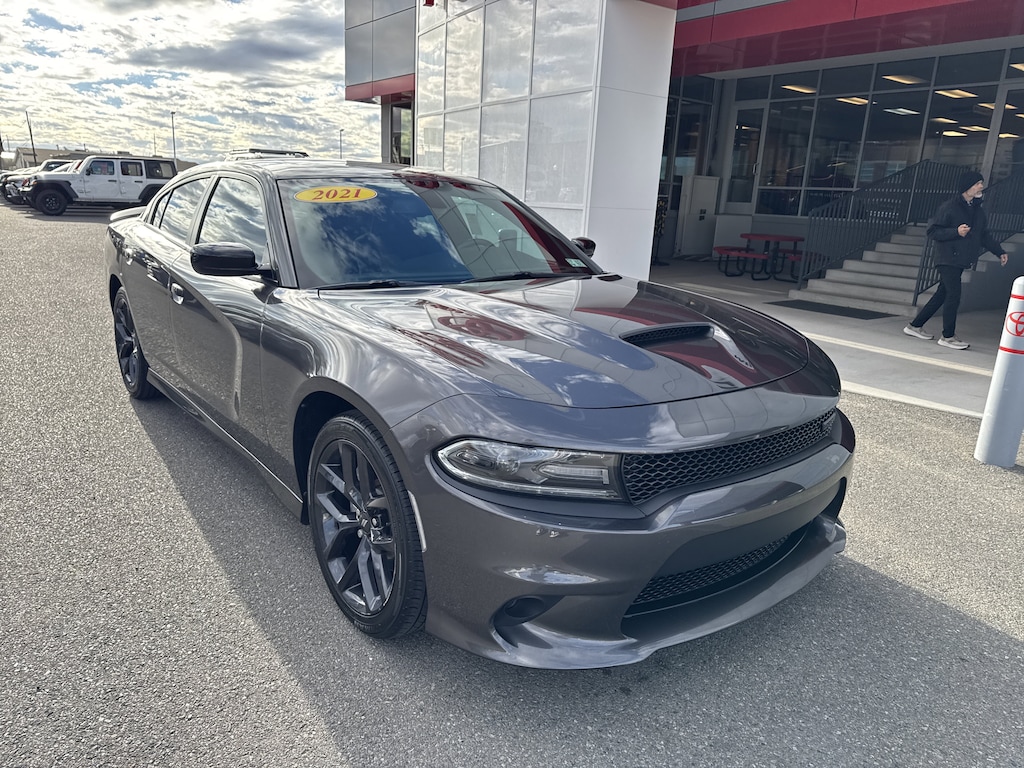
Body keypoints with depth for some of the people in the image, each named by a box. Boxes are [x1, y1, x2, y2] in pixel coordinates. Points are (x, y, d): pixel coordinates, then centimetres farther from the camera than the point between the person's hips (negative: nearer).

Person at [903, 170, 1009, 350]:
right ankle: (948, 336, -1)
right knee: (954, 296, -10)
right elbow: (932, 231, -12)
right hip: (948, 259, -8)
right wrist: (956, 232, -23)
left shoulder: (977, 210, 13)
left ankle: (915, 326, 20)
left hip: (961, 261, 8)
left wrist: (999, 251, 15)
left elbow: (984, 235, 21)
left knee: (942, 295, 11)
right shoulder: (949, 207, -10)